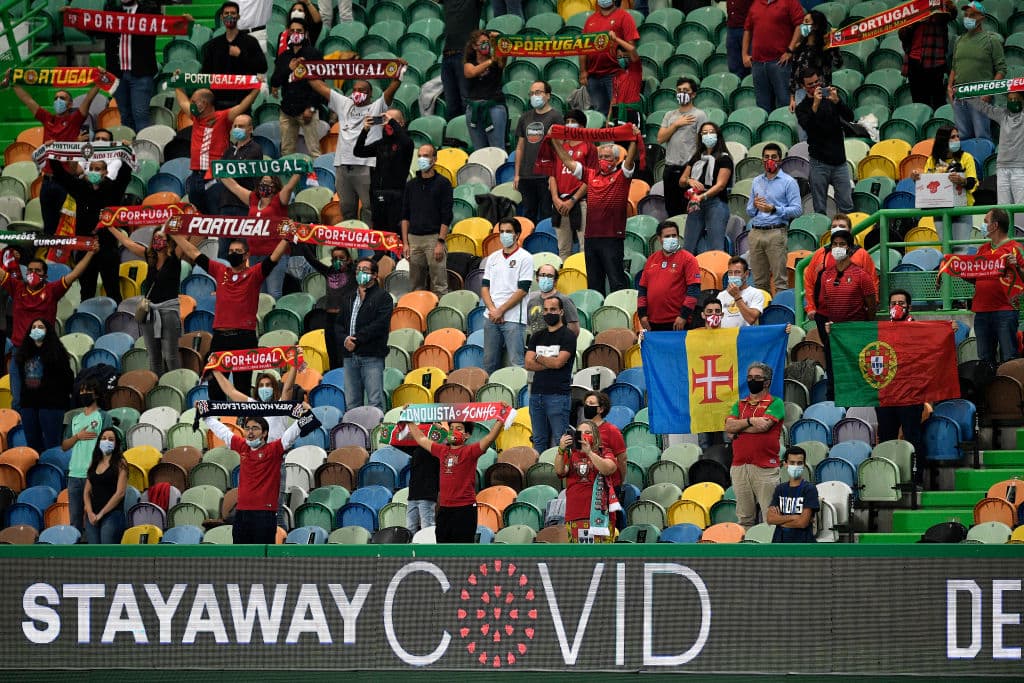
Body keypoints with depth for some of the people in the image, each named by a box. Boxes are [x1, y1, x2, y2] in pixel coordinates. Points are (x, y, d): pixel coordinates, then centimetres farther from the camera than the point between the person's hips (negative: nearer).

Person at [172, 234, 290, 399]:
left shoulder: (254, 274, 4)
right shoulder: (220, 271, 14)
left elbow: (275, 256, -5)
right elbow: (193, 253, 17)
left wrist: (287, 237, -17)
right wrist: (176, 234, 18)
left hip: (244, 337, -4)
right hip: (220, 336, 4)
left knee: (242, 386, 1)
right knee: (215, 388, 5)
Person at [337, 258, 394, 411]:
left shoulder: (382, 296, 3)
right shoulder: (348, 298, 23)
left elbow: (380, 324, -10)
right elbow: (339, 324, 17)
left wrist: (357, 339, -13)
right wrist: (345, 339, -5)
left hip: (372, 356, -6)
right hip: (350, 356, 6)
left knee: (375, 401, -10)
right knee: (352, 403, 5)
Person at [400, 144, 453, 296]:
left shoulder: (442, 183, 1)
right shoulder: (411, 185, 14)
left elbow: (446, 216, -4)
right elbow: (405, 216, 15)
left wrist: (440, 242, -12)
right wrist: (405, 243, 6)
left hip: (433, 238, -5)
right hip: (414, 238, 5)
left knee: (438, 287, -6)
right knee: (416, 287, 5)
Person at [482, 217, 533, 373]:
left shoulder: (525, 258, -2)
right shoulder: (493, 258, 16)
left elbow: (522, 290, -8)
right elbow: (485, 287, 13)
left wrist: (501, 311, -10)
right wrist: (492, 310, -5)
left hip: (513, 319, -6)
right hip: (491, 318, 6)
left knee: (516, 364, -10)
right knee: (489, 363, 7)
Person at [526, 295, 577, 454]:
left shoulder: (568, 336, 0)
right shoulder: (537, 337, 17)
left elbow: (559, 362, -11)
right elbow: (528, 364, 6)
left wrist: (539, 358, 4)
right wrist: (550, 363, -6)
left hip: (558, 395, -6)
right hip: (536, 393, 6)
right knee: (539, 441, 8)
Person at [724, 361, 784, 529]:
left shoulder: (775, 403, 3)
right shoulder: (739, 405, 19)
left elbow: (763, 426, -12)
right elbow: (728, 426, 3)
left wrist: (738, 428, 0)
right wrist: (750, 421, -11)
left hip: (765, 467, -5)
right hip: (739, 467, 5)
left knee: (770, 517, -8)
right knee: (744, 518, 7)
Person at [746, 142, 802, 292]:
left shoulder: (788, 182, 2)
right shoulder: (757, 182, 20)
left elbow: (797, 210, -7)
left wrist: (774, 209, -19)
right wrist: (755, 206, -2)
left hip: (776, 233, -6)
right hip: (756, 232, 6)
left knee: (780, 280, -10)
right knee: (759, 280, 4)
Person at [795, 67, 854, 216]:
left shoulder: (831, 98, 10)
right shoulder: (802, 107, 3)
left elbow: (849, 117, -3)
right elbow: (807, 127, -16)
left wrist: (837, 101, -20)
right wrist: (815, 105, -27)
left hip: (839, 160, 2)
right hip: (820, 163, -2)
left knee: (847, 207, -2)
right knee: (820, 210, -1)